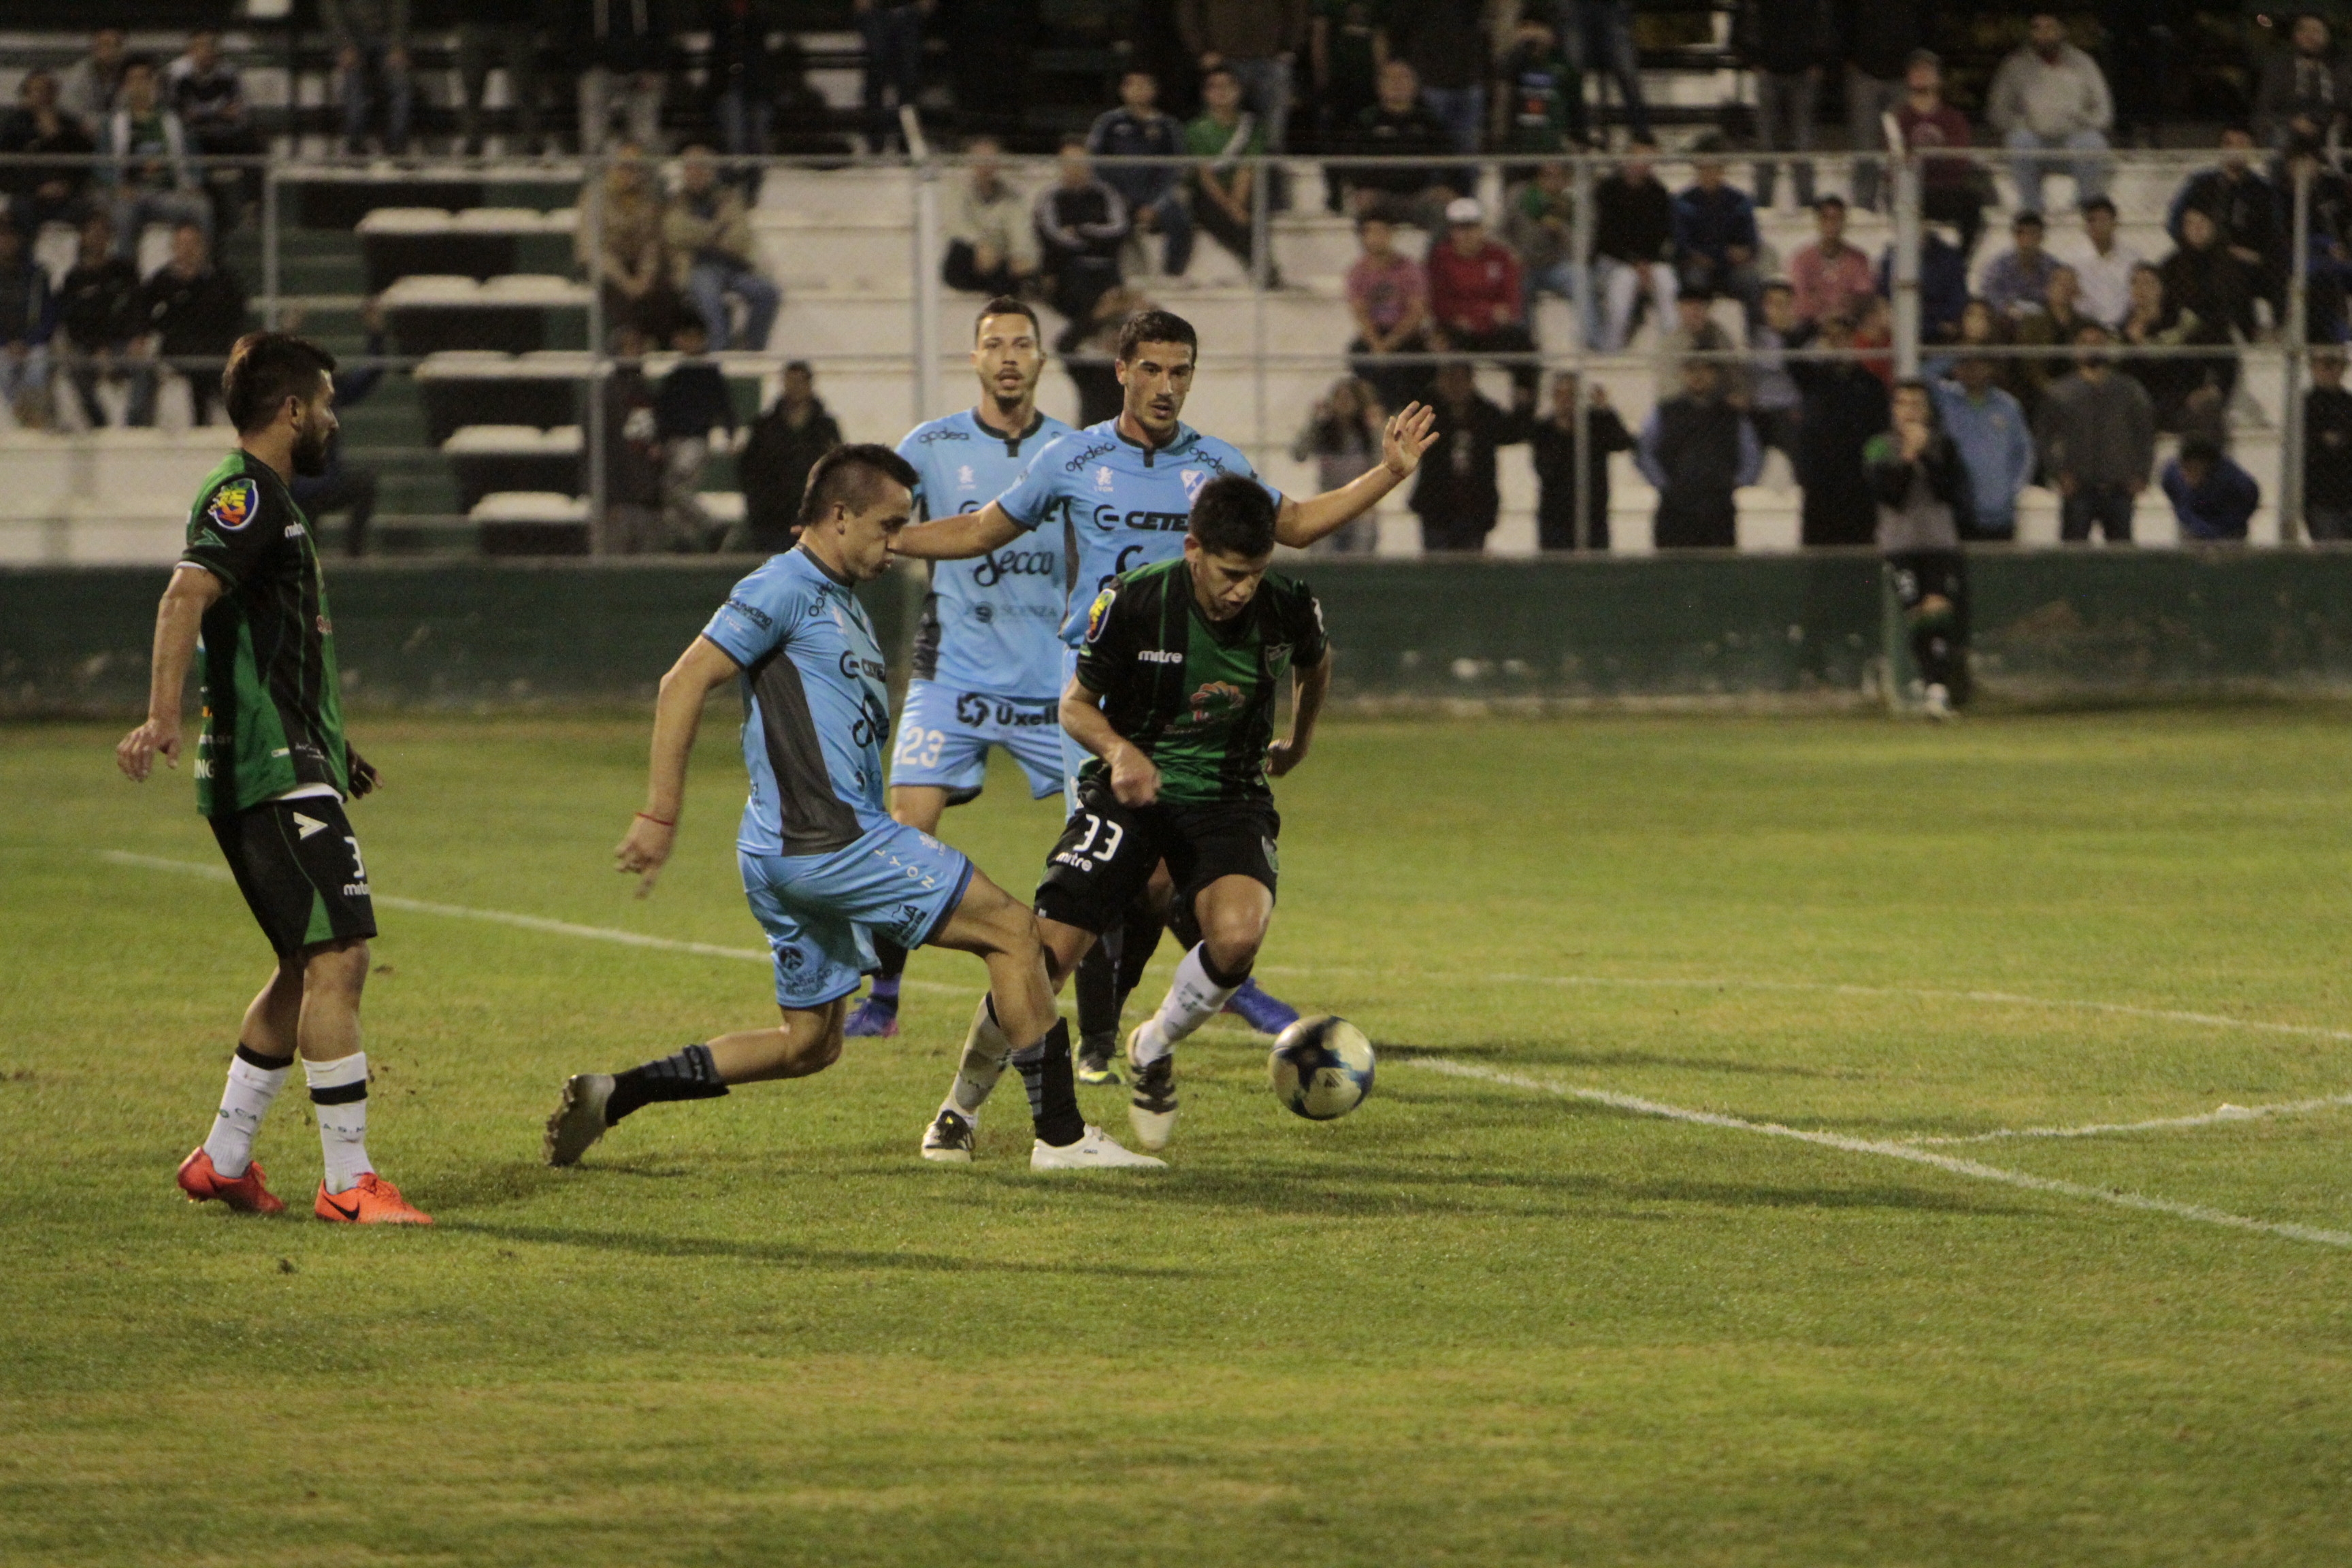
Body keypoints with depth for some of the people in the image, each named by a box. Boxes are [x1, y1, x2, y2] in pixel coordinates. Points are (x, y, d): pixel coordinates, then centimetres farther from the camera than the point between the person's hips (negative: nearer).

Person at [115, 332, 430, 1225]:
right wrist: (161, 717, -42)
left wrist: (329, 750, 43)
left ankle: (222, 1161, 18)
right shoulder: (247, 494, -11)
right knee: (338, 957, -13)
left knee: (311, 966, 14)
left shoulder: (262, 498, 22)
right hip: (275, 775, -11)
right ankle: (348, 1183, -14)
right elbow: (186, 597, -27)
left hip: (281, 771, 11)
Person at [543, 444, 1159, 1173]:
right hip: (826, 840, -11)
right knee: (1013, 930, -6)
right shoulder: (786, 588, -9)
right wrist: (660, 814, -19)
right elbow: (685, 682, -15)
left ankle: (613, 1094, 11)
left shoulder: (841, 602, 22)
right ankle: (1062, 1136, -6)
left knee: (808, 1044, 16)